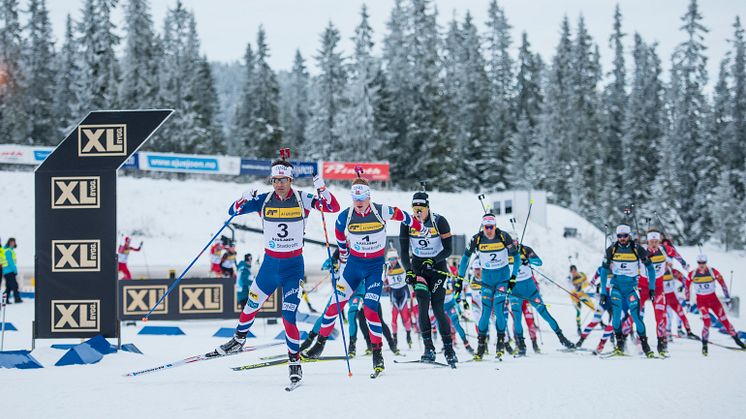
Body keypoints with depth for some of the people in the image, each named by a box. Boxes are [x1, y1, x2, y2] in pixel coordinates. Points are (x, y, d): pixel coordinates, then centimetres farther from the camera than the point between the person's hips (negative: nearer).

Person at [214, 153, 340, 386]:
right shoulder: (264, 200, -5)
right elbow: (234, 211, -3)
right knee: (252, 304, 18)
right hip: (270, 264, 3)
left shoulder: (302, 199, -10)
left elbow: (334, 207, -16)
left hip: (293, 266, -3)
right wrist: (245, 199, -23)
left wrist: (321, 189, -32)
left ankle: (295, 361, 4)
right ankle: (238, 340, 45)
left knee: (288, 317, -11)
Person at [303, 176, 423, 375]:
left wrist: (419, 227, 18)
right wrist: (342, 259, 21)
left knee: (370, 309, -13)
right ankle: (319, 344, 12)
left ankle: (378, 353, -3)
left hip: (375, 266, -2)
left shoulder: (381, 211, -16)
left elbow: (401, 215, 3)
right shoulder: (345, 217, -10)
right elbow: (340, 237, 10)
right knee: (336, 303, -2)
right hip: (354, 263, 2)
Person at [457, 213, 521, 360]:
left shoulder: (504, 237, -13)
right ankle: (481, 344, 4)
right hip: (487, 277, 1)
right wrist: (459, 278, -1)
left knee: (499, 308, -16)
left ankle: (501, 342, -1)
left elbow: (516, 257, -5)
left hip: (503, 275, -1)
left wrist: (513, 277, -12)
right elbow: (465, 257, 2)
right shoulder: (477, 239, -10)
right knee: (486, 310, -7)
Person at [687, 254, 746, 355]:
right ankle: (704, 345, -10)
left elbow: (722, 283, -3)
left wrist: (727, 298, -1)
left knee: (724, 320, 0)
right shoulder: (692, 274, -8)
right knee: (707, 321, -20)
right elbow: (687, 286, 5)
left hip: (713, 298, 1)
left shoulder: (713, 272, -11)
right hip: (701, 300, -1)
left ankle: (736, 339, 13)